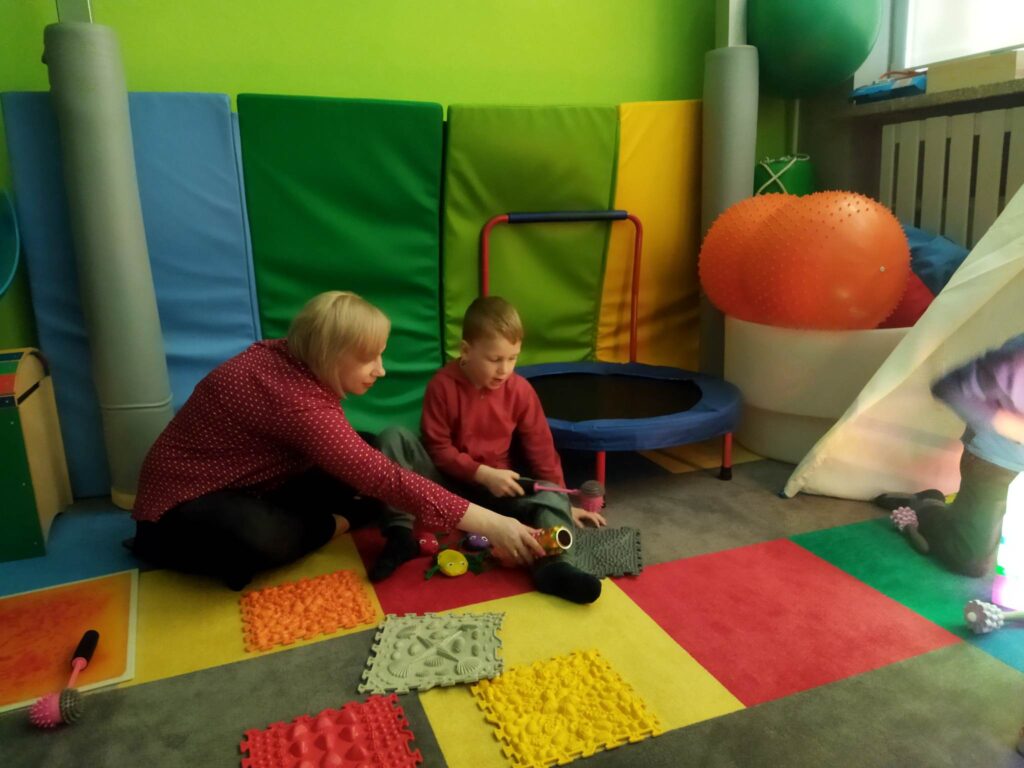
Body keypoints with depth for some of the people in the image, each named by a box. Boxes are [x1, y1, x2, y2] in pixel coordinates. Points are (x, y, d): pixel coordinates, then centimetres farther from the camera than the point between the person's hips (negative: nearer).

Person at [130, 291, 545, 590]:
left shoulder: (292, 361, -6)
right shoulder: (294, 398, -32)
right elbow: (383, 477, -36)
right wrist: (491, 524, -35)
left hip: (251, 485, 8)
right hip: (188, 499, -8)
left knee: (355, 479, -2)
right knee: (264, 540, -39)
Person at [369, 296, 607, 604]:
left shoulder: (520, 390, -7)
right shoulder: (443, 384, -13)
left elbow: (541, 449, -1)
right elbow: (438, 448, -13)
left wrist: (563, 501, -2)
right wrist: (483, 473, -24)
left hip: (498, 486, 1)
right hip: (449, 481, -1)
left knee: (552, 501, -27)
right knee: (394, 437, -22)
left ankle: (555, 565, -56)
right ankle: (401, 534, -29)